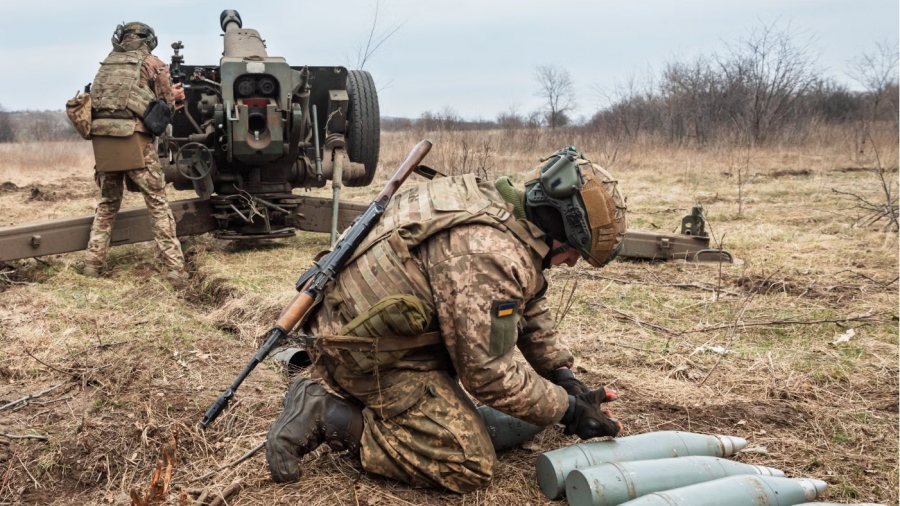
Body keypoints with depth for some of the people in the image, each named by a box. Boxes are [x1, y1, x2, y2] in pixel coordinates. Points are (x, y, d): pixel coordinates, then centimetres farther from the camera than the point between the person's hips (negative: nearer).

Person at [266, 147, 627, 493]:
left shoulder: (508, 212, 6)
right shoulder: (492, 255, -26)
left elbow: (529, 306, 17)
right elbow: (489, 372, -23)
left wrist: (563, 374, 9)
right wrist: (567, 410, -11)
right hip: (367, 349, -10)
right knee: (470, 466, -8)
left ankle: (333, 391, 14)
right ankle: (327, 417, -7)